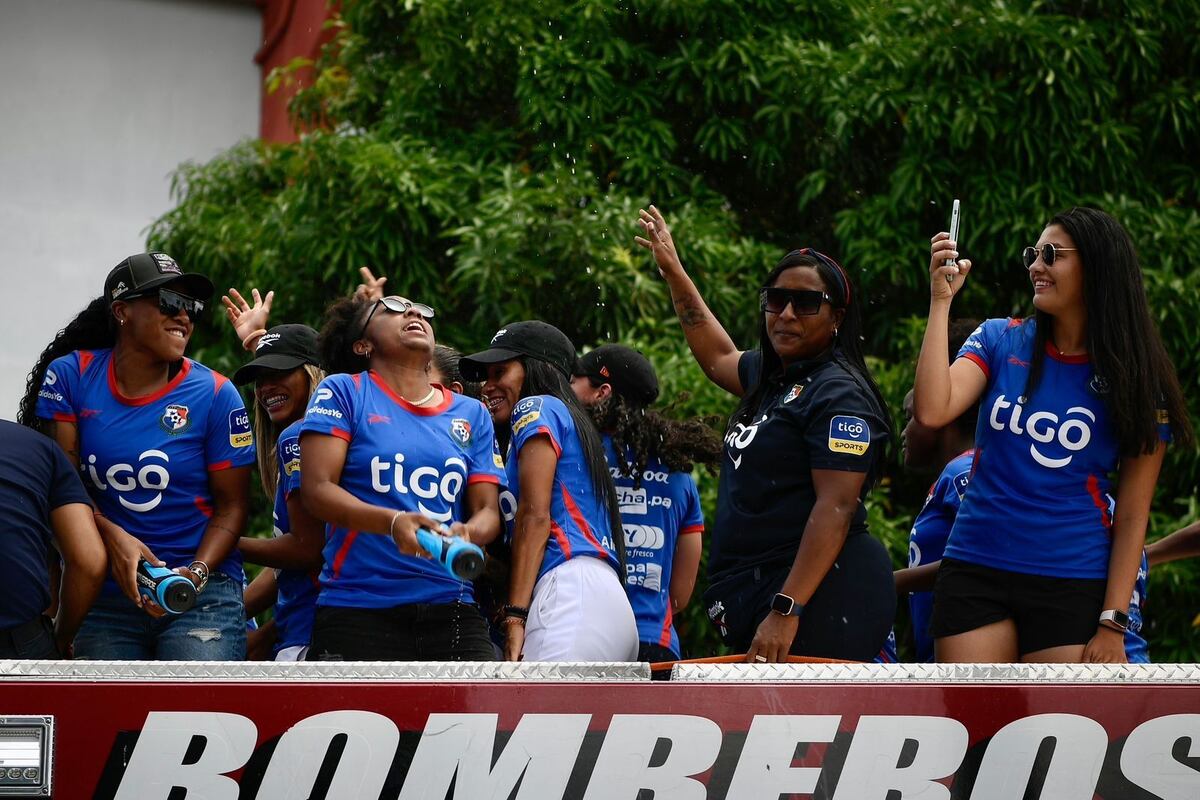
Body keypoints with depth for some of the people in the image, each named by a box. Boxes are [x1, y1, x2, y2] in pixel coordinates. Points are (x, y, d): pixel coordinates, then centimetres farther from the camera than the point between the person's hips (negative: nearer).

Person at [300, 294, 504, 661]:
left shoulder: (472, 414, 19)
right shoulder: (342, 391, 7)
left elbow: (487, 510, 12)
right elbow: (316, 488, -4)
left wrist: (466, 535, -14)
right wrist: (393, 522, -20)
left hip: (451, 607, 3)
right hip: (357, 611, -3)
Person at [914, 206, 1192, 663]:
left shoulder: (1134, 380, 1)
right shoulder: (1000, 341, 5)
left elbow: (1132, 515, -1)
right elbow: (932, 411, -12)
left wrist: (1113, 624, -7)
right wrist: (941, 300, -11)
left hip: (1072, 588, -1)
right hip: (974, 573, 1)